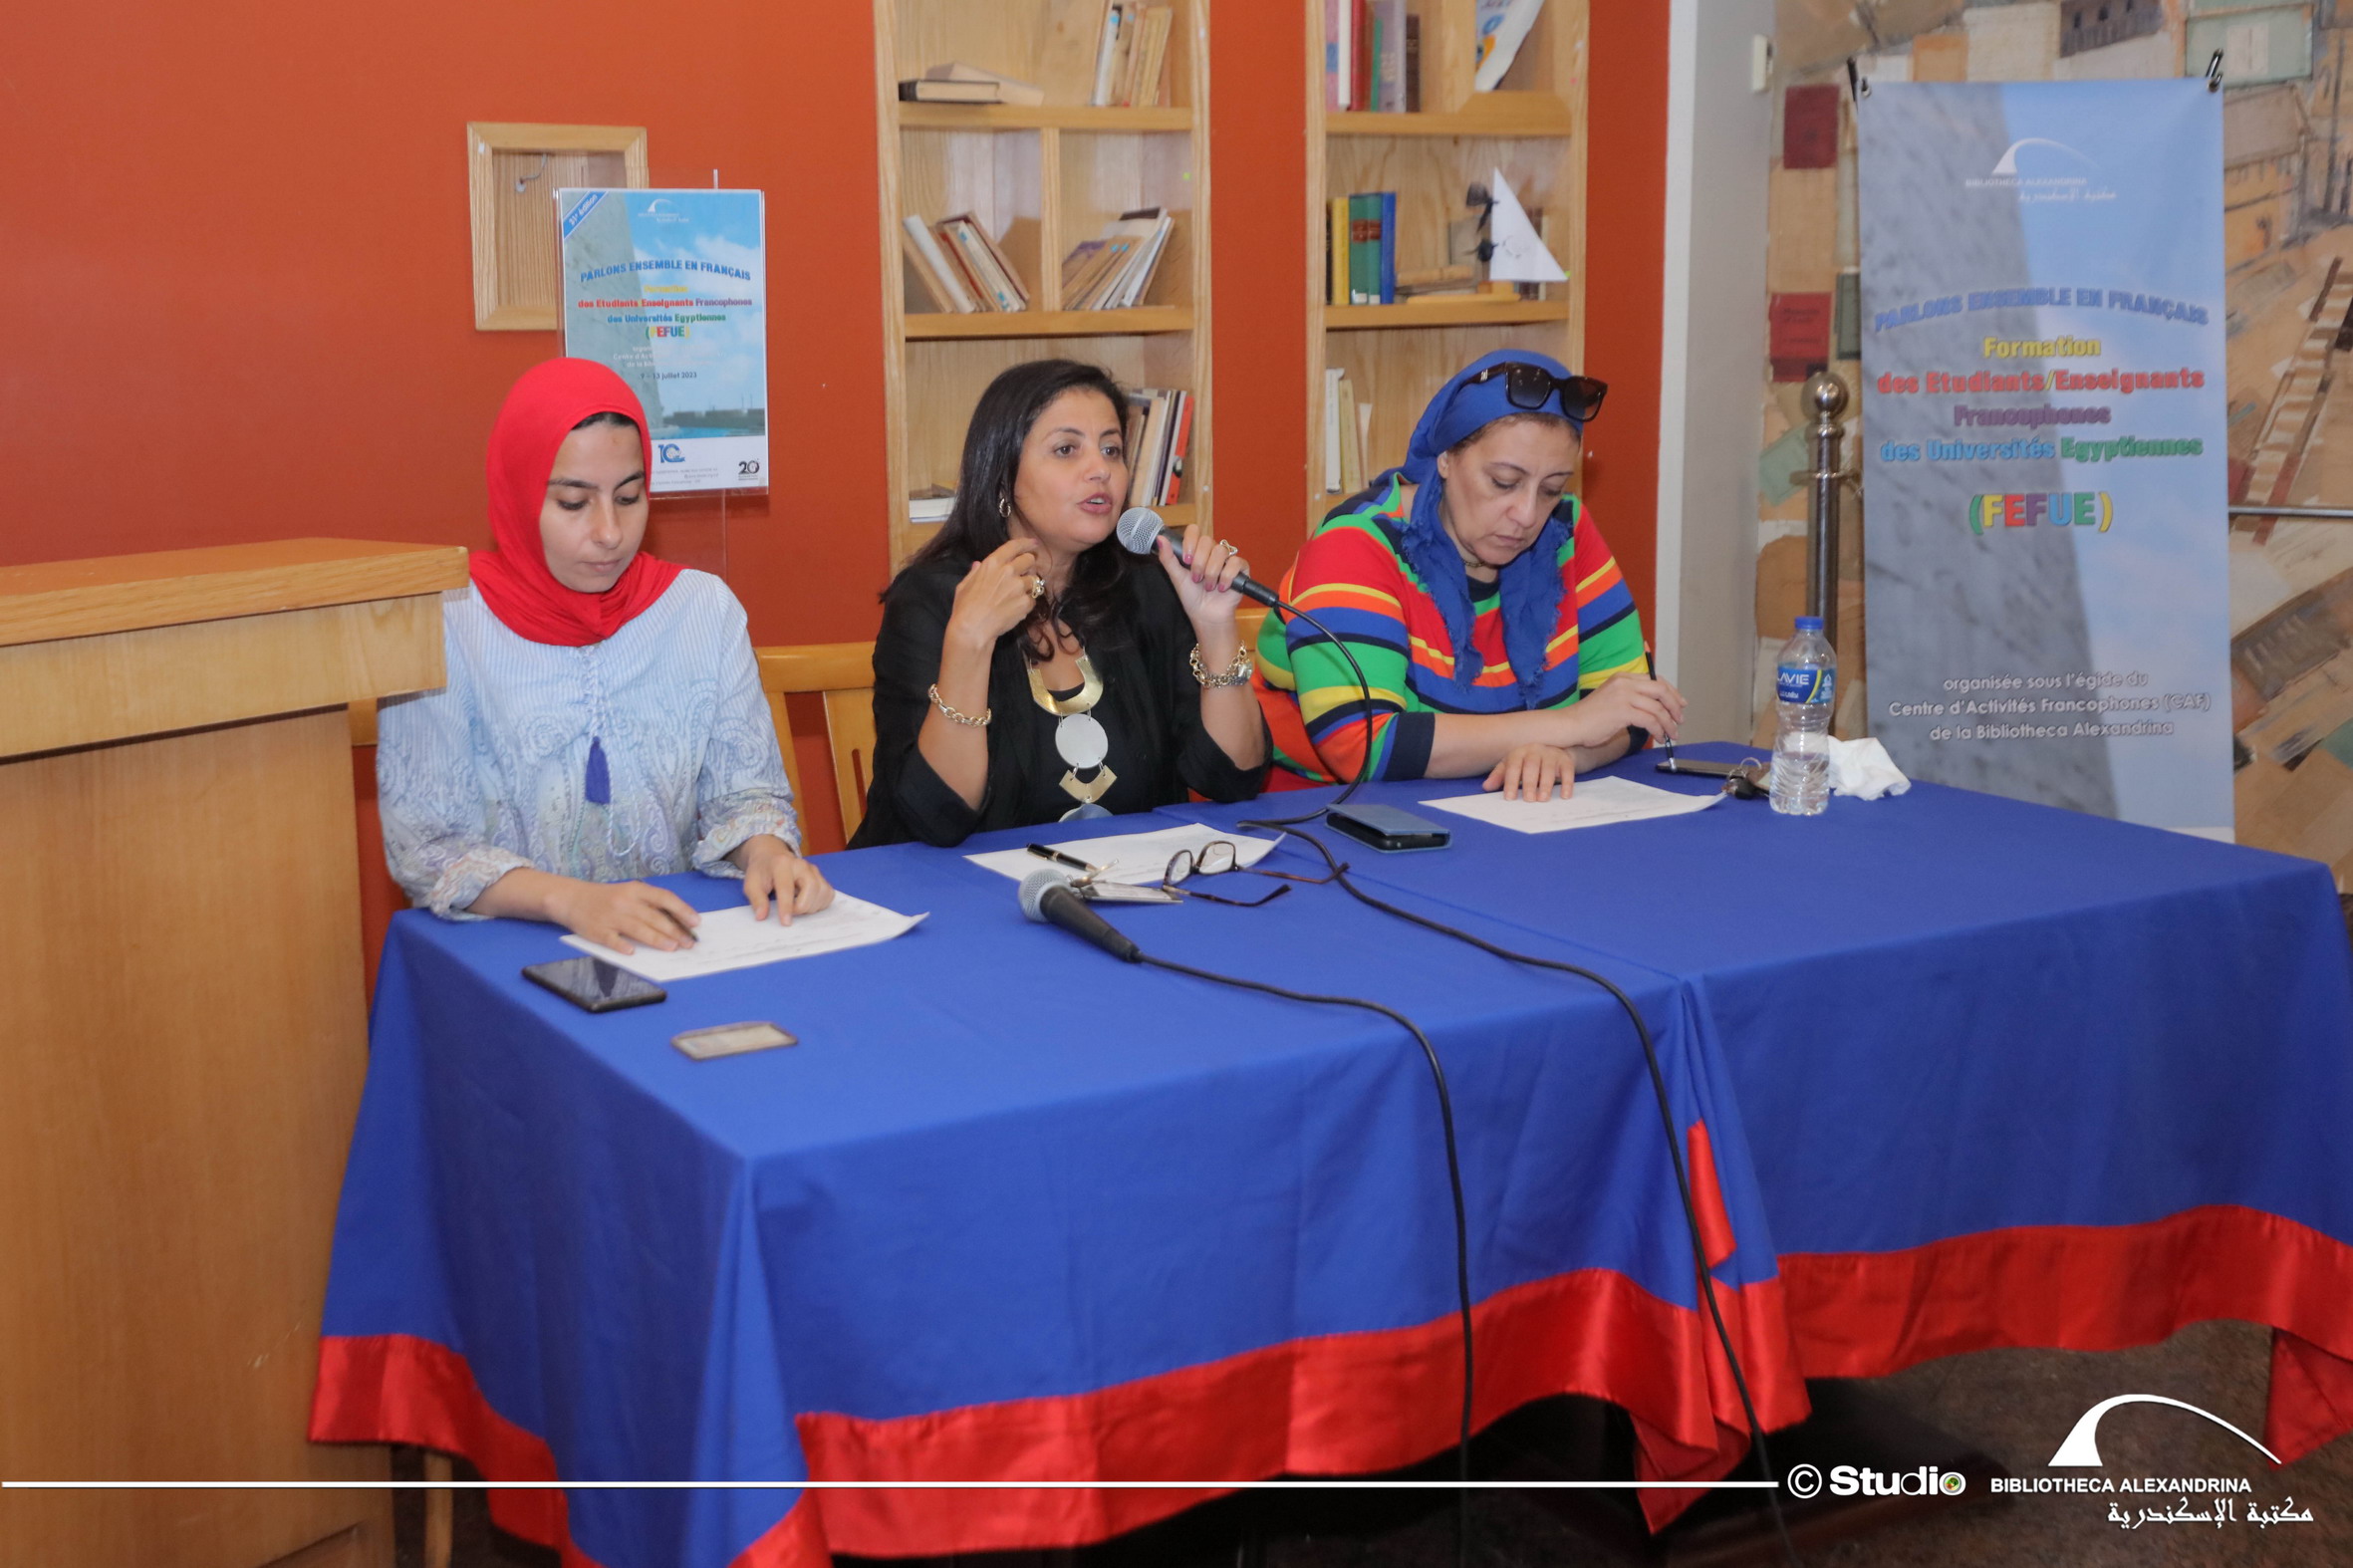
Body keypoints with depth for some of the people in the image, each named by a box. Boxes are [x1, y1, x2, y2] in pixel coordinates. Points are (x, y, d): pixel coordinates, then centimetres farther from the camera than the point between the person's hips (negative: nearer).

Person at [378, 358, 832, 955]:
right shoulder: (444, 626, -3)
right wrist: (570, 900, -25)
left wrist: (765, 851, -13)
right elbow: (425, 845, -8)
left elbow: (741, 791, 11)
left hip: (678, 946, 3)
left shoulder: (706, 609, 9)